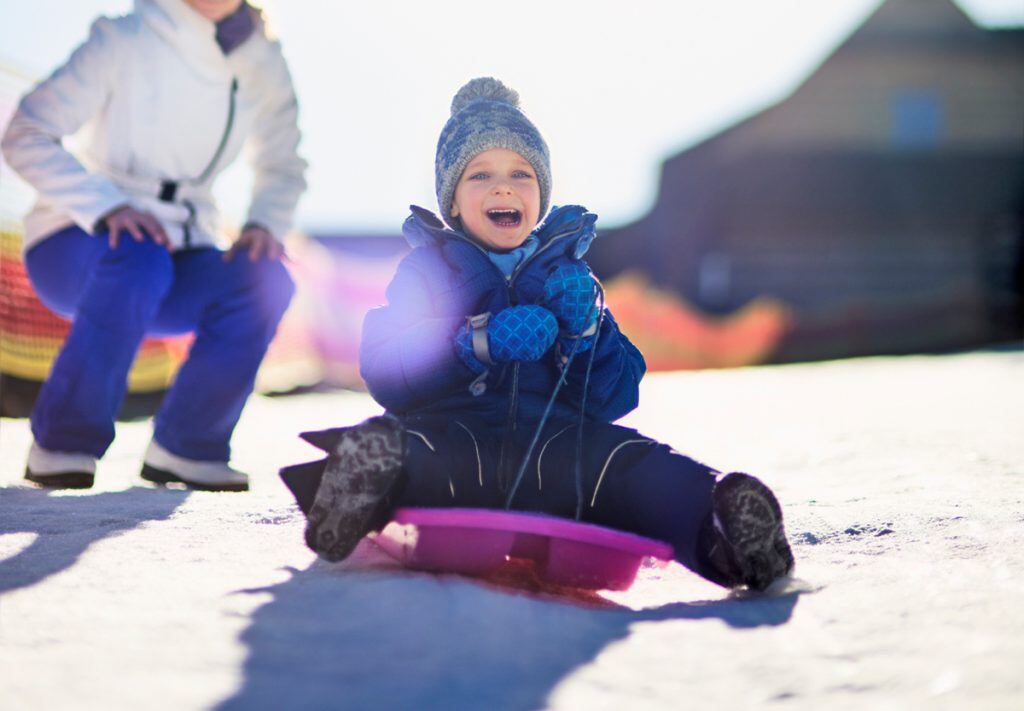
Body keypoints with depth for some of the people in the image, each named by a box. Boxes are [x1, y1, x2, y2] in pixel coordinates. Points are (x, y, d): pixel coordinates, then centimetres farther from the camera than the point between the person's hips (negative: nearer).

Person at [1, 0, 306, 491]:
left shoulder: (264, 64, 1)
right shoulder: (124, 42, -14)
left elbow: (282, 167, 15)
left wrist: (266, 223, -9)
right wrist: (106, 208, -32)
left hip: (177, 253, 4)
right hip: (75, 247, -4)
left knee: (266, 282, -27)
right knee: (141, 259, -39)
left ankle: (184, 448, -15)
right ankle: (60, 446, -27)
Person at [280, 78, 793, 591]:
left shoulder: (571, 274, 24)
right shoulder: (425, 270, 18)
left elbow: (616, 396, 14)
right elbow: (382, 373, 0)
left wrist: (584, 330, -6)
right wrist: (481, 342, -14)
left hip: (558, 444, 1)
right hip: (454, 434, -1)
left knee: (636, 467, -32)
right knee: (394, 447, -37)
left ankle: (716, 522, -58)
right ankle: (368, 477, -68)